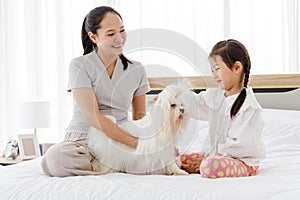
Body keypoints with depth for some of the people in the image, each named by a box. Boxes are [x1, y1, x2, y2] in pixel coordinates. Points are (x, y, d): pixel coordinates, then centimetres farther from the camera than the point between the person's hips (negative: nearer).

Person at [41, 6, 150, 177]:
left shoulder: (136, 70, 8)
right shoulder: (80, 65, -6)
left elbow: (140, 117, 13)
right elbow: (92, 116, -16)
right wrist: (134, 142, -23)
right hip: (84, 140, -3)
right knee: (56, 158, -37)